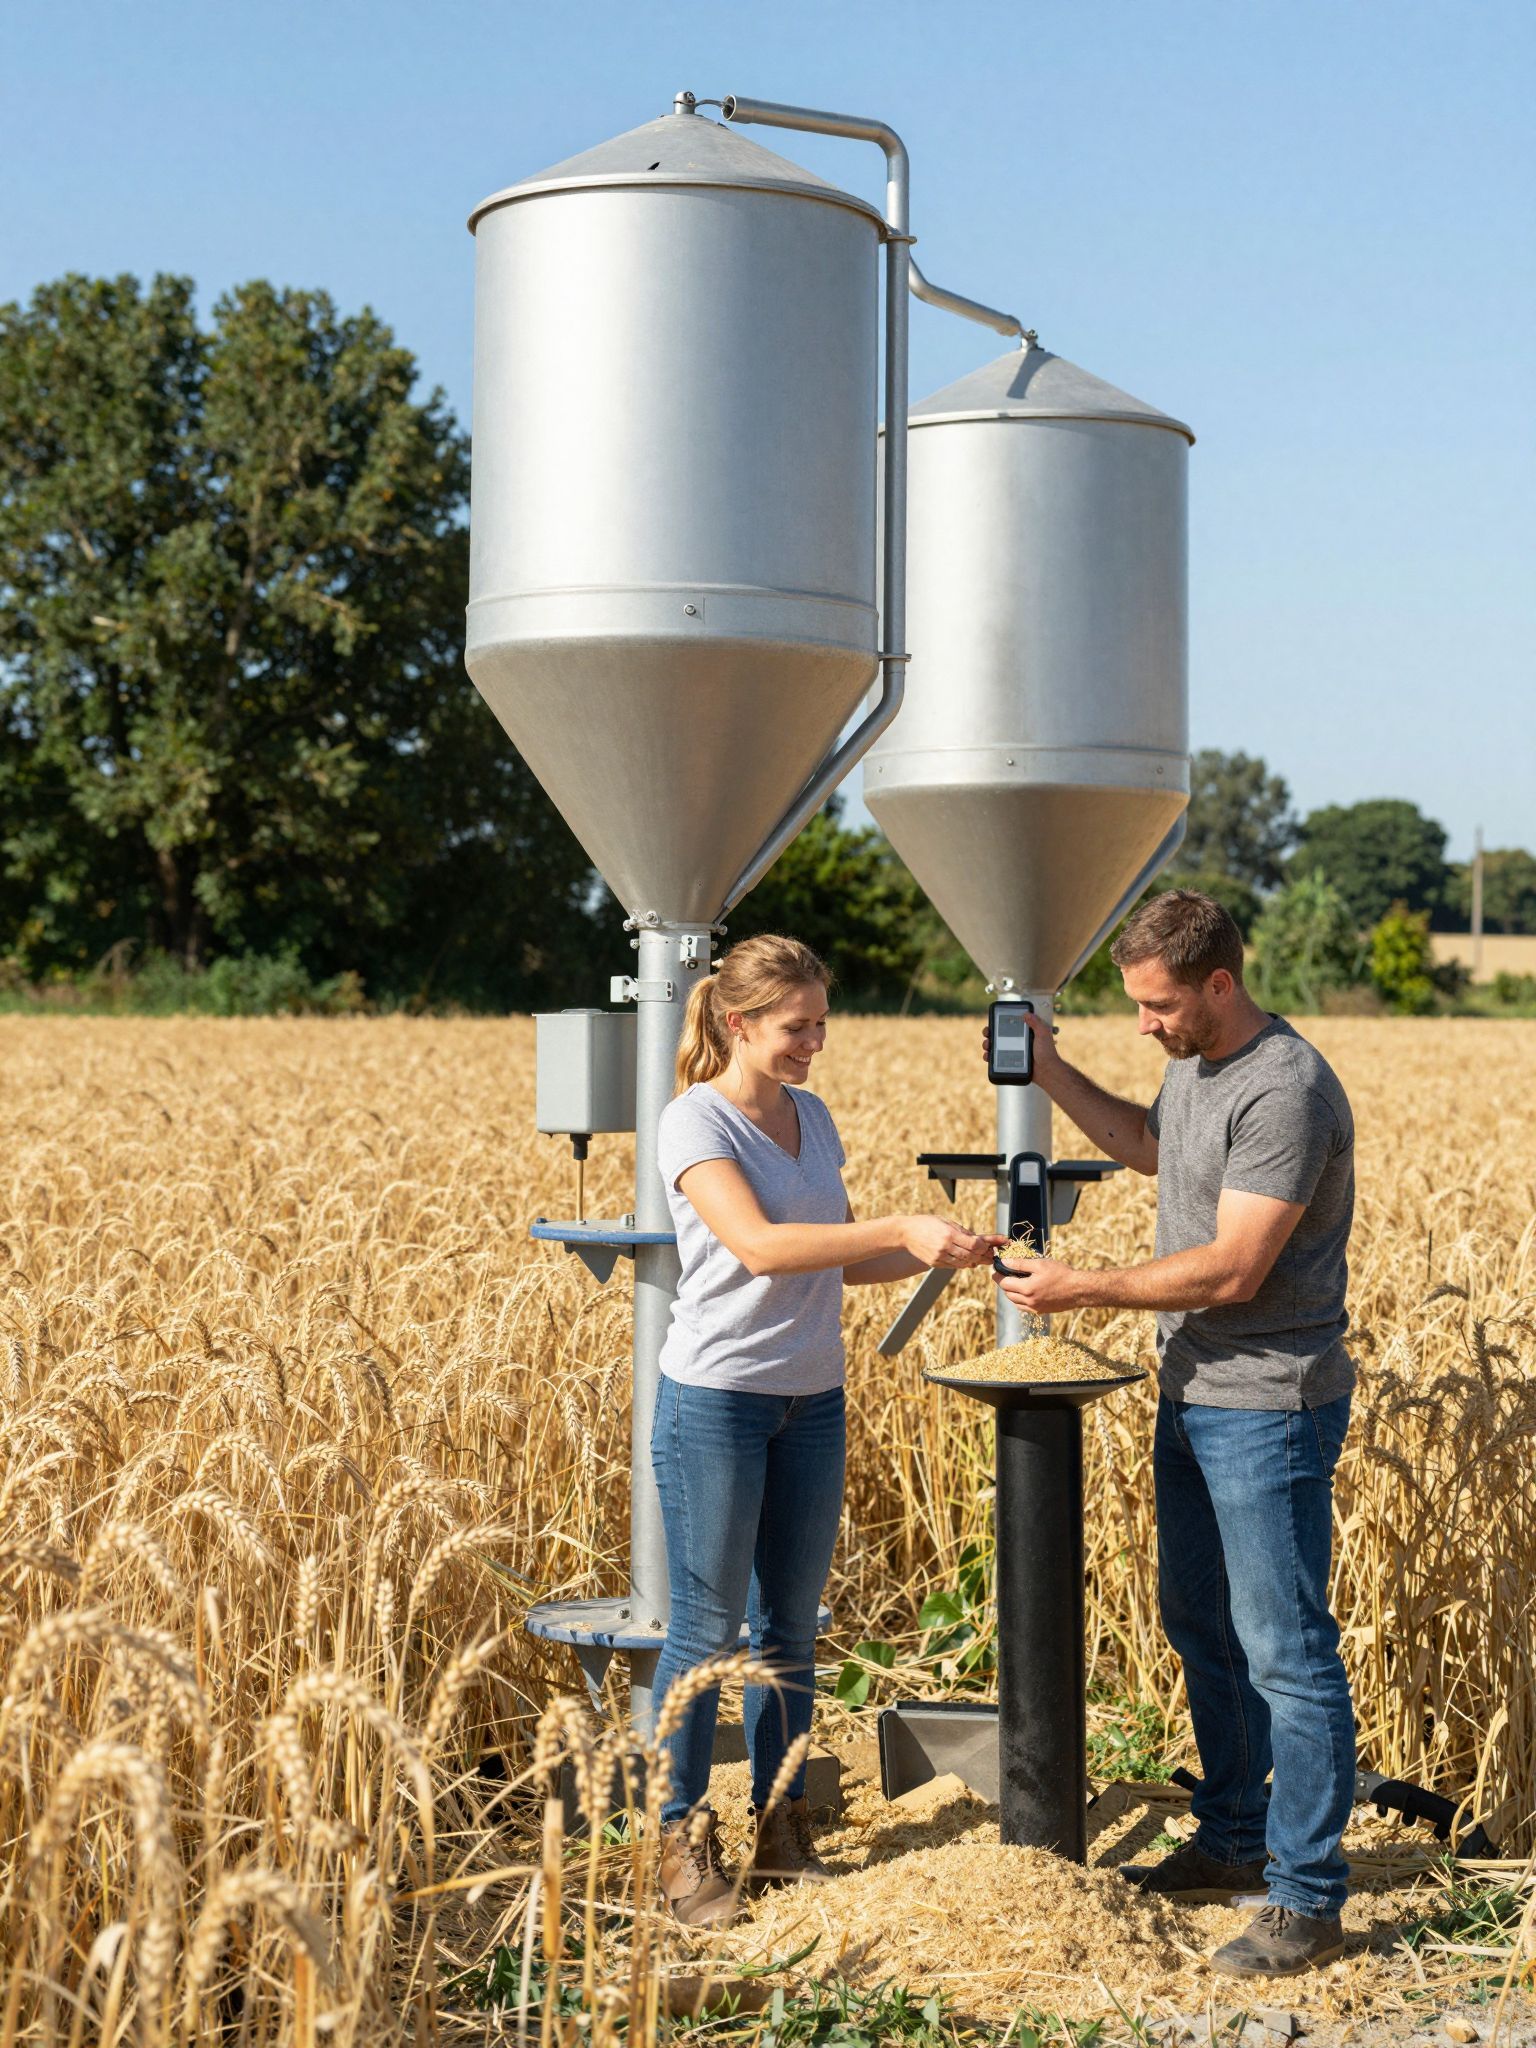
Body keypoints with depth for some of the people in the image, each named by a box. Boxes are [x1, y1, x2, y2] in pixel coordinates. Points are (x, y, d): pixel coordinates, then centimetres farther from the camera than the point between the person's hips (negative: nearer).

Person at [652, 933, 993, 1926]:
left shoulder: (814, 1118, 9)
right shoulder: (696, 1121, -12)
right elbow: (760, 1247, -26)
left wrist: (936, 1255, -2)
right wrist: (901, 1230, -30)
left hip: (813, 1400, 7)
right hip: (716, 1401, -7)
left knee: (792, 1624, 13)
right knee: (708, 1626, 1)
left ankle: (782, 1830, 24)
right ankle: (684, 1839, 14)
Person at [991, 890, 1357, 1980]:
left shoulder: (1284, 1092, -23)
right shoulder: (1195, 1067, 8)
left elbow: (1231, 1270, -26)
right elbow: (1149, 1145, 30)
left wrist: (1086, 1289, -19)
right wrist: (1050, 1073, 18)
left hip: (1269, 1410, -10)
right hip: (1192, 1397, 10)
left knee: (1285, 1651, -4)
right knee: (1204, 1631, 19)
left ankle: (1308, 1899, 4)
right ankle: (1232, 1842, 34)